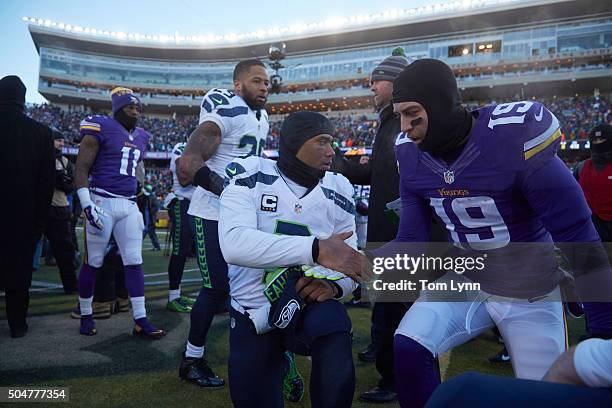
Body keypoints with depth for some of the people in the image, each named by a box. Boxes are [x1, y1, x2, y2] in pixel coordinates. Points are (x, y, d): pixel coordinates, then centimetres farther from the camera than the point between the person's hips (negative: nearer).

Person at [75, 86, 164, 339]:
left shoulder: (141, 137, 15)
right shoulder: (101, 128, -6)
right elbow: (82, 169, -8)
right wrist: (86, 204, -17)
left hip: (129, 205, 6)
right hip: (102, 201, -6)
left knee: (135, 262, 2)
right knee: (93, 262, 4)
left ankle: (140, 321, 6)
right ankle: (86, 316, 22)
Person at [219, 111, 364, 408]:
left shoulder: (337, 191, 2)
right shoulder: (251, 177, -10)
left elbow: (350, 260, 2)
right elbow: (234, 244, -29)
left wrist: (334, 284, -23)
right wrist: (315, 249, -39)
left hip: (311, 300, 1)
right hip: (252, 308, -1)